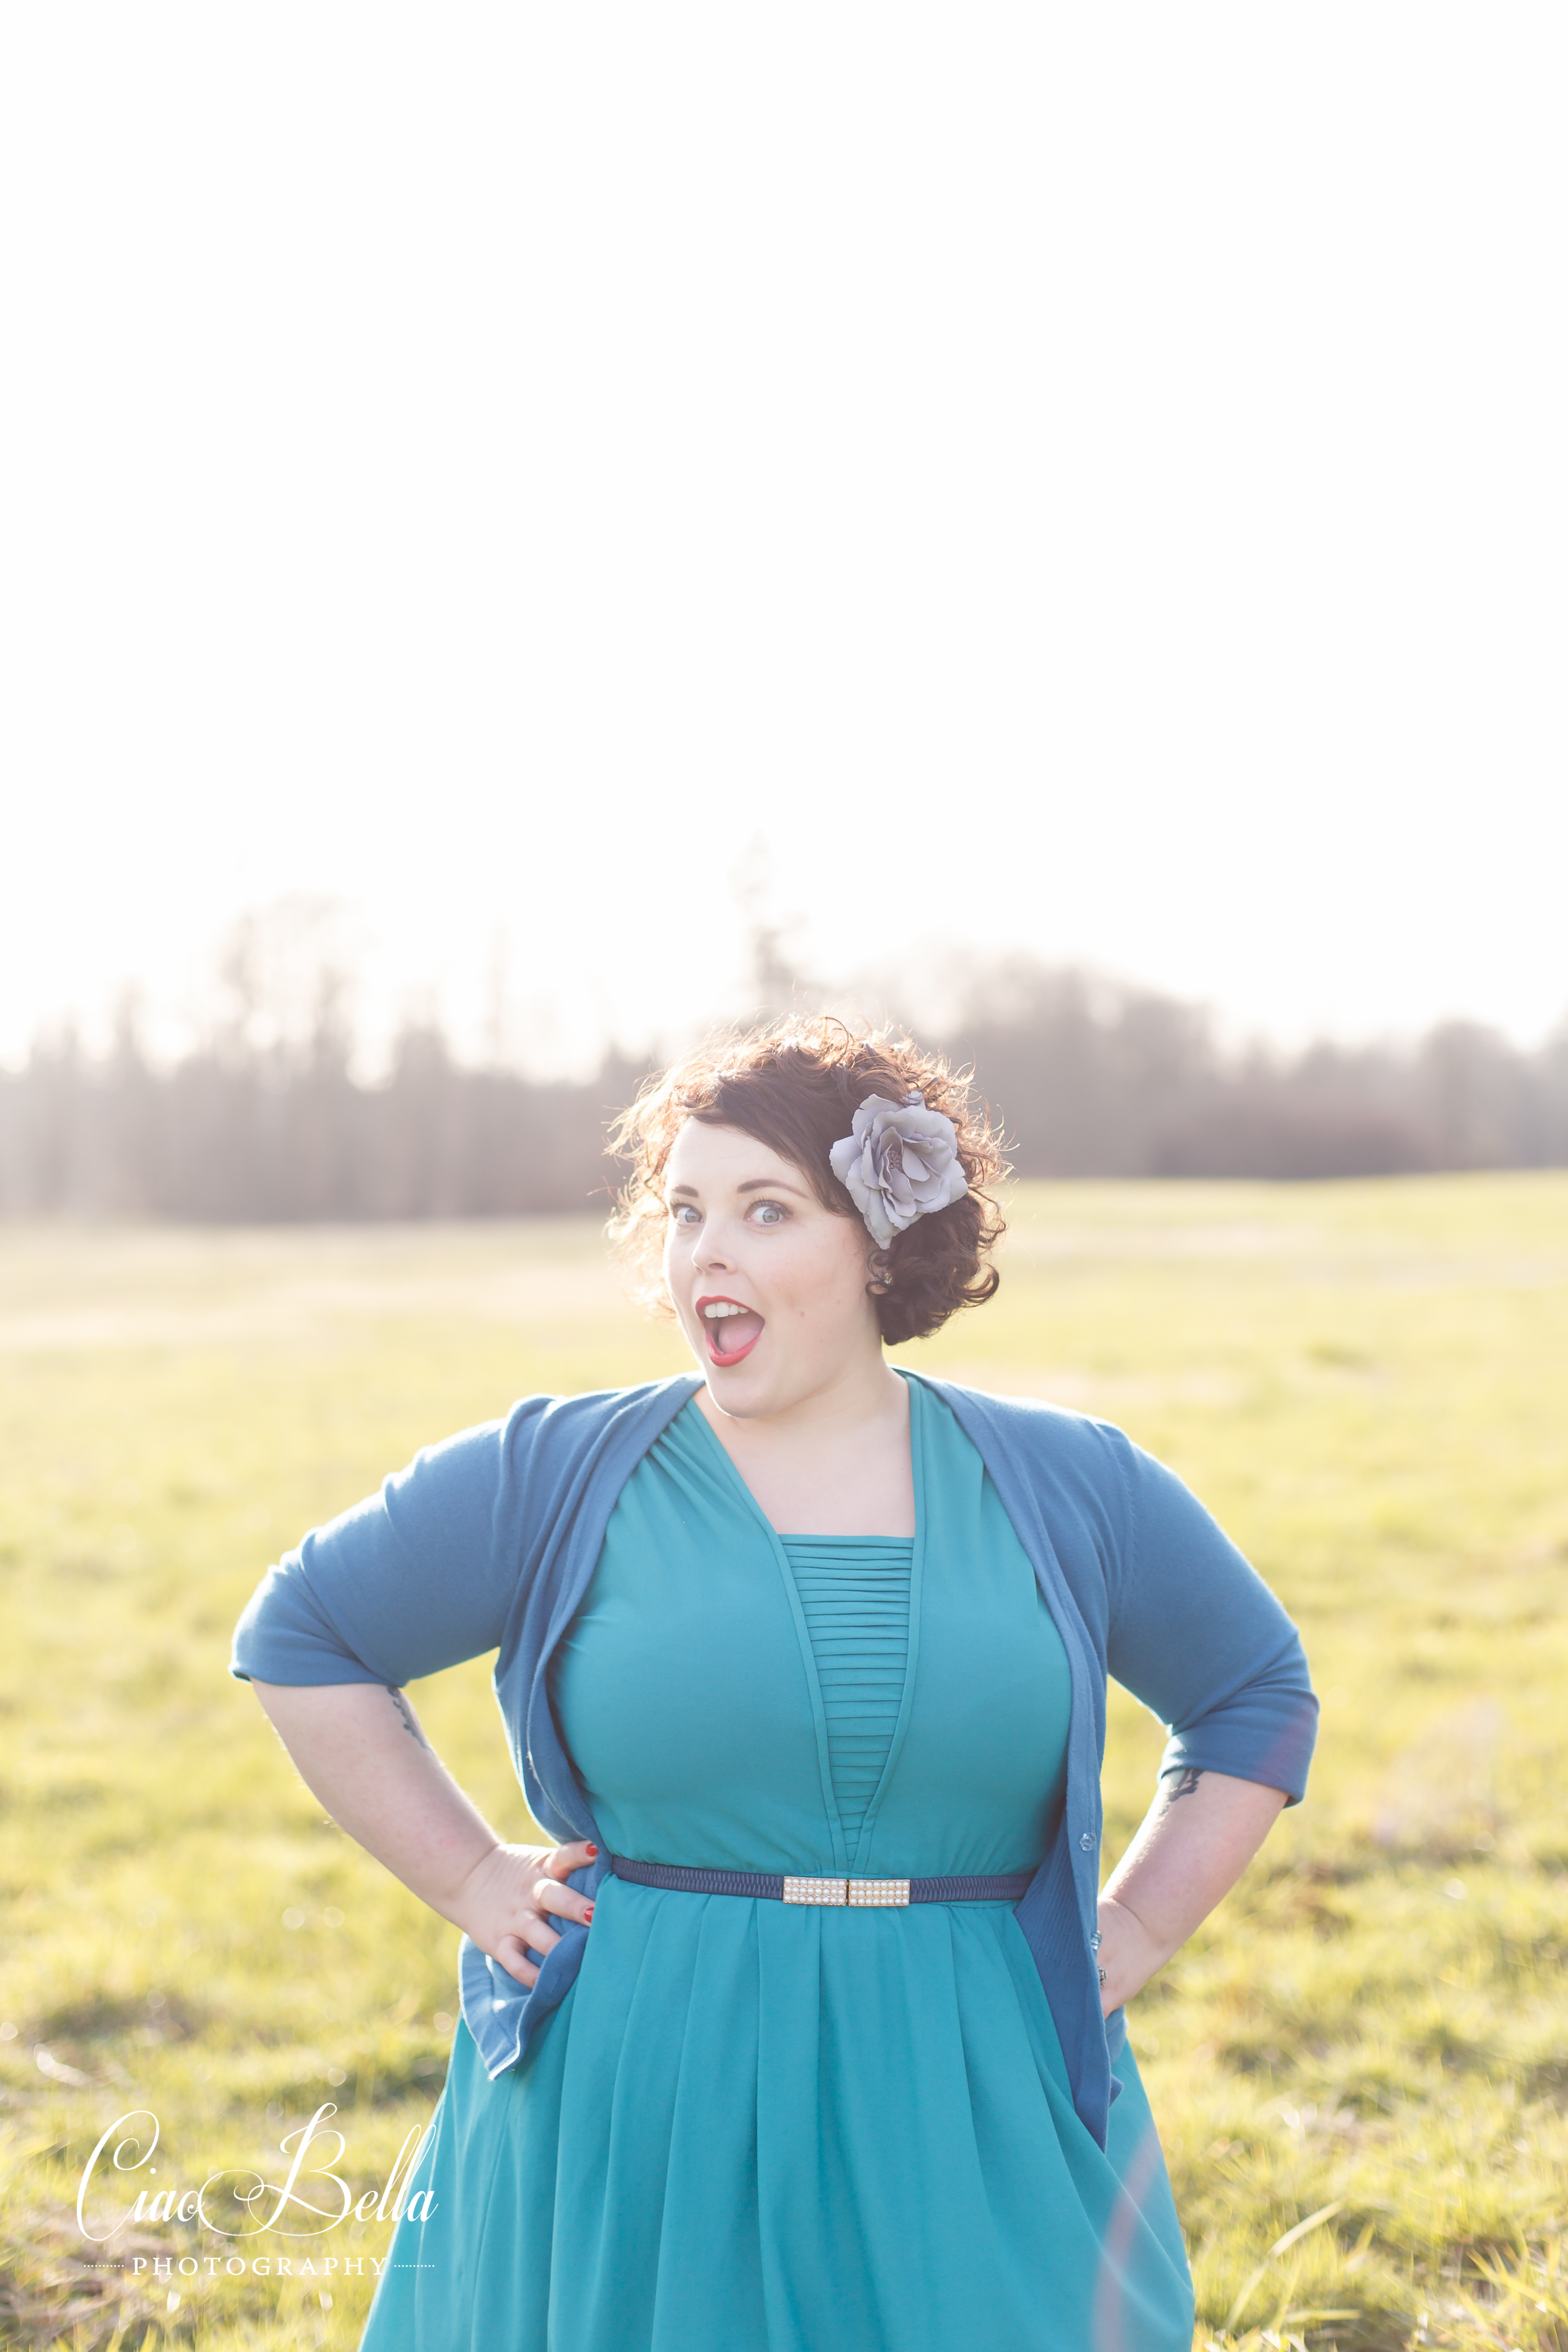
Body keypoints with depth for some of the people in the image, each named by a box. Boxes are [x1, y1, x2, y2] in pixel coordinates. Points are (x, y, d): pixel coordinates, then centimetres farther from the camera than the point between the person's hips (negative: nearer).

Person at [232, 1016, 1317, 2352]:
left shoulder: (1071, 1491, 5)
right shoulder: (556, 1478, 1)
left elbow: (1260, 1695, 18)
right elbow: (300, 1634, 10)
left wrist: (1133, 1932, 7)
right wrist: (472, 1882, 3)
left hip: (974, 2136, 1)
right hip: (628, 2120, -1)